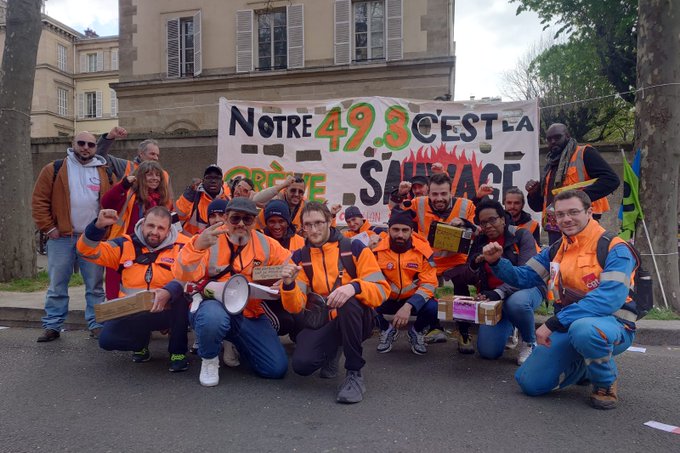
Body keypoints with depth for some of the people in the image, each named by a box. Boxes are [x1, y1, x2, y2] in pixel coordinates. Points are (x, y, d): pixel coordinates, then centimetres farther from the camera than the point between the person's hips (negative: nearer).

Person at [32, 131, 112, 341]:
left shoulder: (105, 173, 8)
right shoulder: (54, 169, 3)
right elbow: (39, 200, 1)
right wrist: (48, 228, -5)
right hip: (61, 238, -1)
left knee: (95, 286, 6)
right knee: (57, 285, 6)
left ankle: (96, 325, 14)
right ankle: (52, 326, 15)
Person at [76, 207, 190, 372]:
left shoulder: (181, 246, -10)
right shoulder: (126, 244, 1)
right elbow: (88, 251, -1)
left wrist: (168, 291, -45)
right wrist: (98, 226, -19)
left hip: (168, 310, -3)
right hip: (133, 313, 3)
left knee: (181, 294, -33)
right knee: (107, 339, -19)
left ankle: (178, 352, -12)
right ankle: (141, 342, 19)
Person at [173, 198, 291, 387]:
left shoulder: (266, 244, 3)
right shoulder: (209, 240, -8)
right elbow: (184, 275, -20)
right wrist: (198, 246, -39)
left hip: (250, 314, 4)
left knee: (277, 368, -6)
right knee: (213, 317, -41)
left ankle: (236, 344, 25)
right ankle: (209, 359, -4)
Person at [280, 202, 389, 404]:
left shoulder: (355, 248, -5)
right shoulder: (300, 257, 3)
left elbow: (381, 289, -13)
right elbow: (296, 307, -4)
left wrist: (354, 287, -34)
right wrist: (288, 284, -26)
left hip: (355, 320, -2)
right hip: (320, 324, 3)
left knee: (349, 302, -36)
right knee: (302, 364, -24)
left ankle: (355, 374, -18)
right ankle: (332, 351, 14)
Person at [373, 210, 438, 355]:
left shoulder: (422, 248, -15)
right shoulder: (378, 248, -15)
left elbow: (429, 284, -16)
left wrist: (409, 306, -31)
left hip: (413, 299, 0)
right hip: (386, 299, 1)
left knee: (432, 308, -30)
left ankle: (417, 332, 8)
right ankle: (387, 330, 7)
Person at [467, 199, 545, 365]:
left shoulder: (522, 235, -10)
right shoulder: (480, 241, 4)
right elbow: (473, 277, 7)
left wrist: (500, 292, -35)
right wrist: (474, 264, -17)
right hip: (493, 296, 4)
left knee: (516, 303, -42)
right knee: (487, 351, -9)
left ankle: (530, 342, -8)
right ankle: (508, 328, 28)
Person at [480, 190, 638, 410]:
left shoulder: (614, 249, -14)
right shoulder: (556, 250, 8)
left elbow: (609, 298, -27)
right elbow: (523, 277, 9)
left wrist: (553, 323, -31)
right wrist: (497, 262, -12)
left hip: (612, 324, -6)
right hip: (568, 326, 6)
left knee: (584, 329, -41)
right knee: (530, 382, -3)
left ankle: (606, 383, -8)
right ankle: (588, 366, 24)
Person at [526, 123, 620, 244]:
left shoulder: (584, 154, 1)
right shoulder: (550, 166, 22)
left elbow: (611, 180, -12)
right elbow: (539, 205, 24)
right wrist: (533, 192, 2)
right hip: (555, 230, 7)